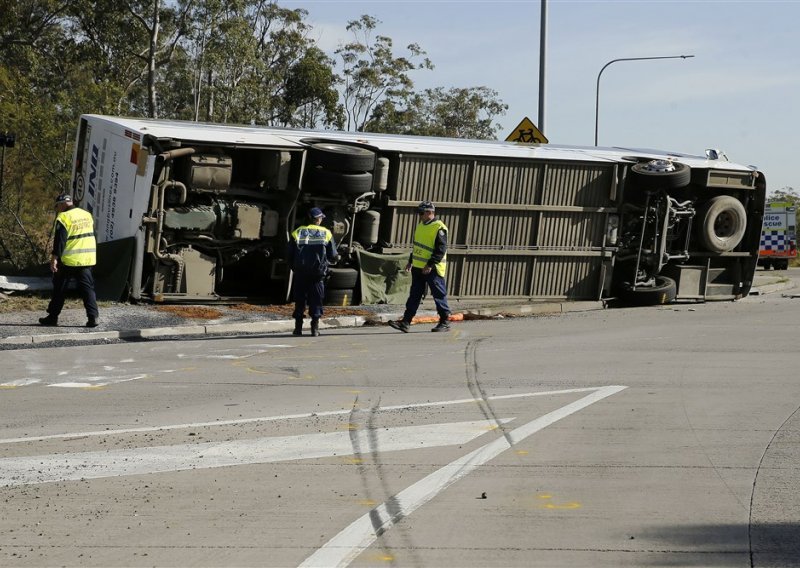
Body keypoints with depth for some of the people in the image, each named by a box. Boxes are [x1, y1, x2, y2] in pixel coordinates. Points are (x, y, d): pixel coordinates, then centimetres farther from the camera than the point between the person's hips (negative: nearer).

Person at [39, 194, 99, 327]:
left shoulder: (64, 217, -11)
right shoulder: (87, 215, 11)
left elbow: (60, 240, -18)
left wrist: (54, 258, -19)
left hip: (69, 261, -5)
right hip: (87, 259, 5)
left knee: (59, 289, 7)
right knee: (87, 288, 5)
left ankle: (53, 316, 13)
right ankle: (93, 317, -6)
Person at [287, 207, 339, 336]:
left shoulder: (297, 233, 1)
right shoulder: (326, 234, 0)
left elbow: (289, 255, 2)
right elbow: (333, 256, 2)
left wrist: (294, 267, 18)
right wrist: (337, 258, 25)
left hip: (300, 273, 1)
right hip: (318, 272, -1)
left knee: (300, 299, 9)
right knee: (316, 299, 6)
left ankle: (298, 327, 7)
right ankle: (315, 327, 0)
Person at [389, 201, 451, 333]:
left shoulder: (439, 228, -14)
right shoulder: (420, 225, 15)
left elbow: (441, 249, -19)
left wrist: (430, 265, -23)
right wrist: (411, 261, 22)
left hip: (432, 269, -8)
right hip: (418, 268, 8)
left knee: (439, 296, 1)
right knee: (414, 295, 7)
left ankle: (445, 322, 11)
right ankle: (406, 322, 6)